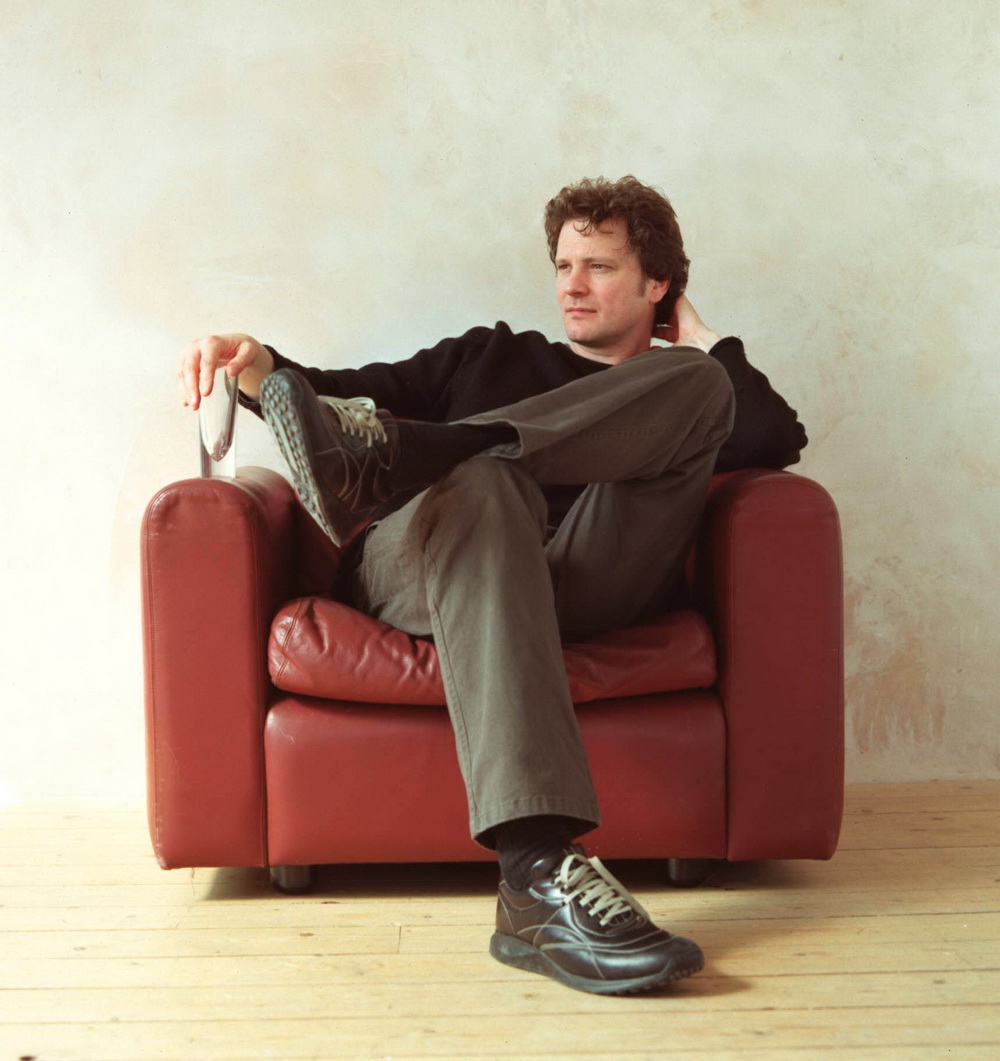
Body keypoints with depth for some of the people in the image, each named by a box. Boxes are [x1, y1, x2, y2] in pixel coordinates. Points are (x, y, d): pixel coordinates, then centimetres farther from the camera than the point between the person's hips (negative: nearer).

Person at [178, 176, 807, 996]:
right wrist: (257, 364, 3)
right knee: (480, 483, -36)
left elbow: (780, 442, 7)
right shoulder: (490, 356, 34)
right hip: (420, 567, 1)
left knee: (702, 382, -14)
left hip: (585, 585, 0)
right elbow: (343, 393, 24)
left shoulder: (677, 394, 29)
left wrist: (703, 342, 21)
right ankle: (539, 876, -52)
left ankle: (382, 451, -32)